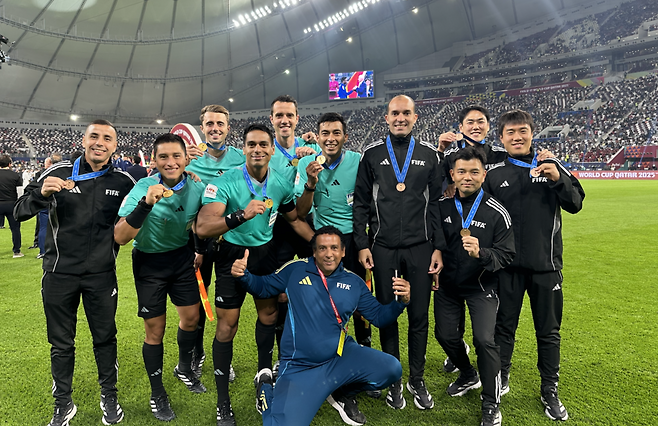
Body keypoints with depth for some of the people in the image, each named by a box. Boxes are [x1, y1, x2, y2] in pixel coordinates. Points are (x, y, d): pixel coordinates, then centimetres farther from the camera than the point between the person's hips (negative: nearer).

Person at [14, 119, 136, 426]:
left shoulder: (123, 181, -4)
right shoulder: (59, 173, -6)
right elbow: (20, 213, -5)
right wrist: (40, 193, -25)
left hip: (102, 274, 0)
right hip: (60, 274, 0)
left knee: (105, 338, 12)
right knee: (61, 344, 13)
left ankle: (109, 397, 33)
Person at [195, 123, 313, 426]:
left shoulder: (281, 183, -6)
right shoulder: (225, 183, -22)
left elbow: (295, 219, 11)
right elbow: (202, 228, -33)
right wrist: (243, 214, -46)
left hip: (266, 252, 5)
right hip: (233, 254, -4)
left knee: (269, 313, 16)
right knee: (227, 325, -1)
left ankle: (264, 374, 42)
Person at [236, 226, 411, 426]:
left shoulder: (354, 282, 4)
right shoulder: (296, 270, -4)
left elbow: (379, 317, 7)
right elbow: (263, 287, 7)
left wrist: (401, 301, -10)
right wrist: (244, 275, -13)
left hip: (342, 356, 3)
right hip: (300, 366, -3)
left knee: (391, 369, -16)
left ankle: (343, 393, 13)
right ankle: (266, 385, 16)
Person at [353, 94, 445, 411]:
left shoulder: (429, 154, 6)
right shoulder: (372, 154, 5)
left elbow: (436, 203, 6)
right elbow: (360, 203, 5)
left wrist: (438, 247, 1)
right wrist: (362, 245, -1)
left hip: (420, 248, 1)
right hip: (383, 248, 0)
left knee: (419, 317, 8)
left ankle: (417, 380, 27)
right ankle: (394, 381, 27)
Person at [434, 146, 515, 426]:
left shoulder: (497, 213, -13)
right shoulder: (441, 206, -5)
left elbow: (506, 255, -13)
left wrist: (481, 253, -31)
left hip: (481, 287, -3)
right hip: (447, 285, 4)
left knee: (484, 339, -15)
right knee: (445, 335, 7)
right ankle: (468, 376, 39)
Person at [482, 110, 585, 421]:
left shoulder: (551, 166, 3)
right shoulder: (493, 173, 0)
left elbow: (575, 205, 1)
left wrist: (558, 180, -16)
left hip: (546, 264, 1)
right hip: (507, 266, -1)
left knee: (549, 331, 11)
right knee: (504, 327, 12)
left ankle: (550, 391, 28)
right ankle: (500, 380, 32)